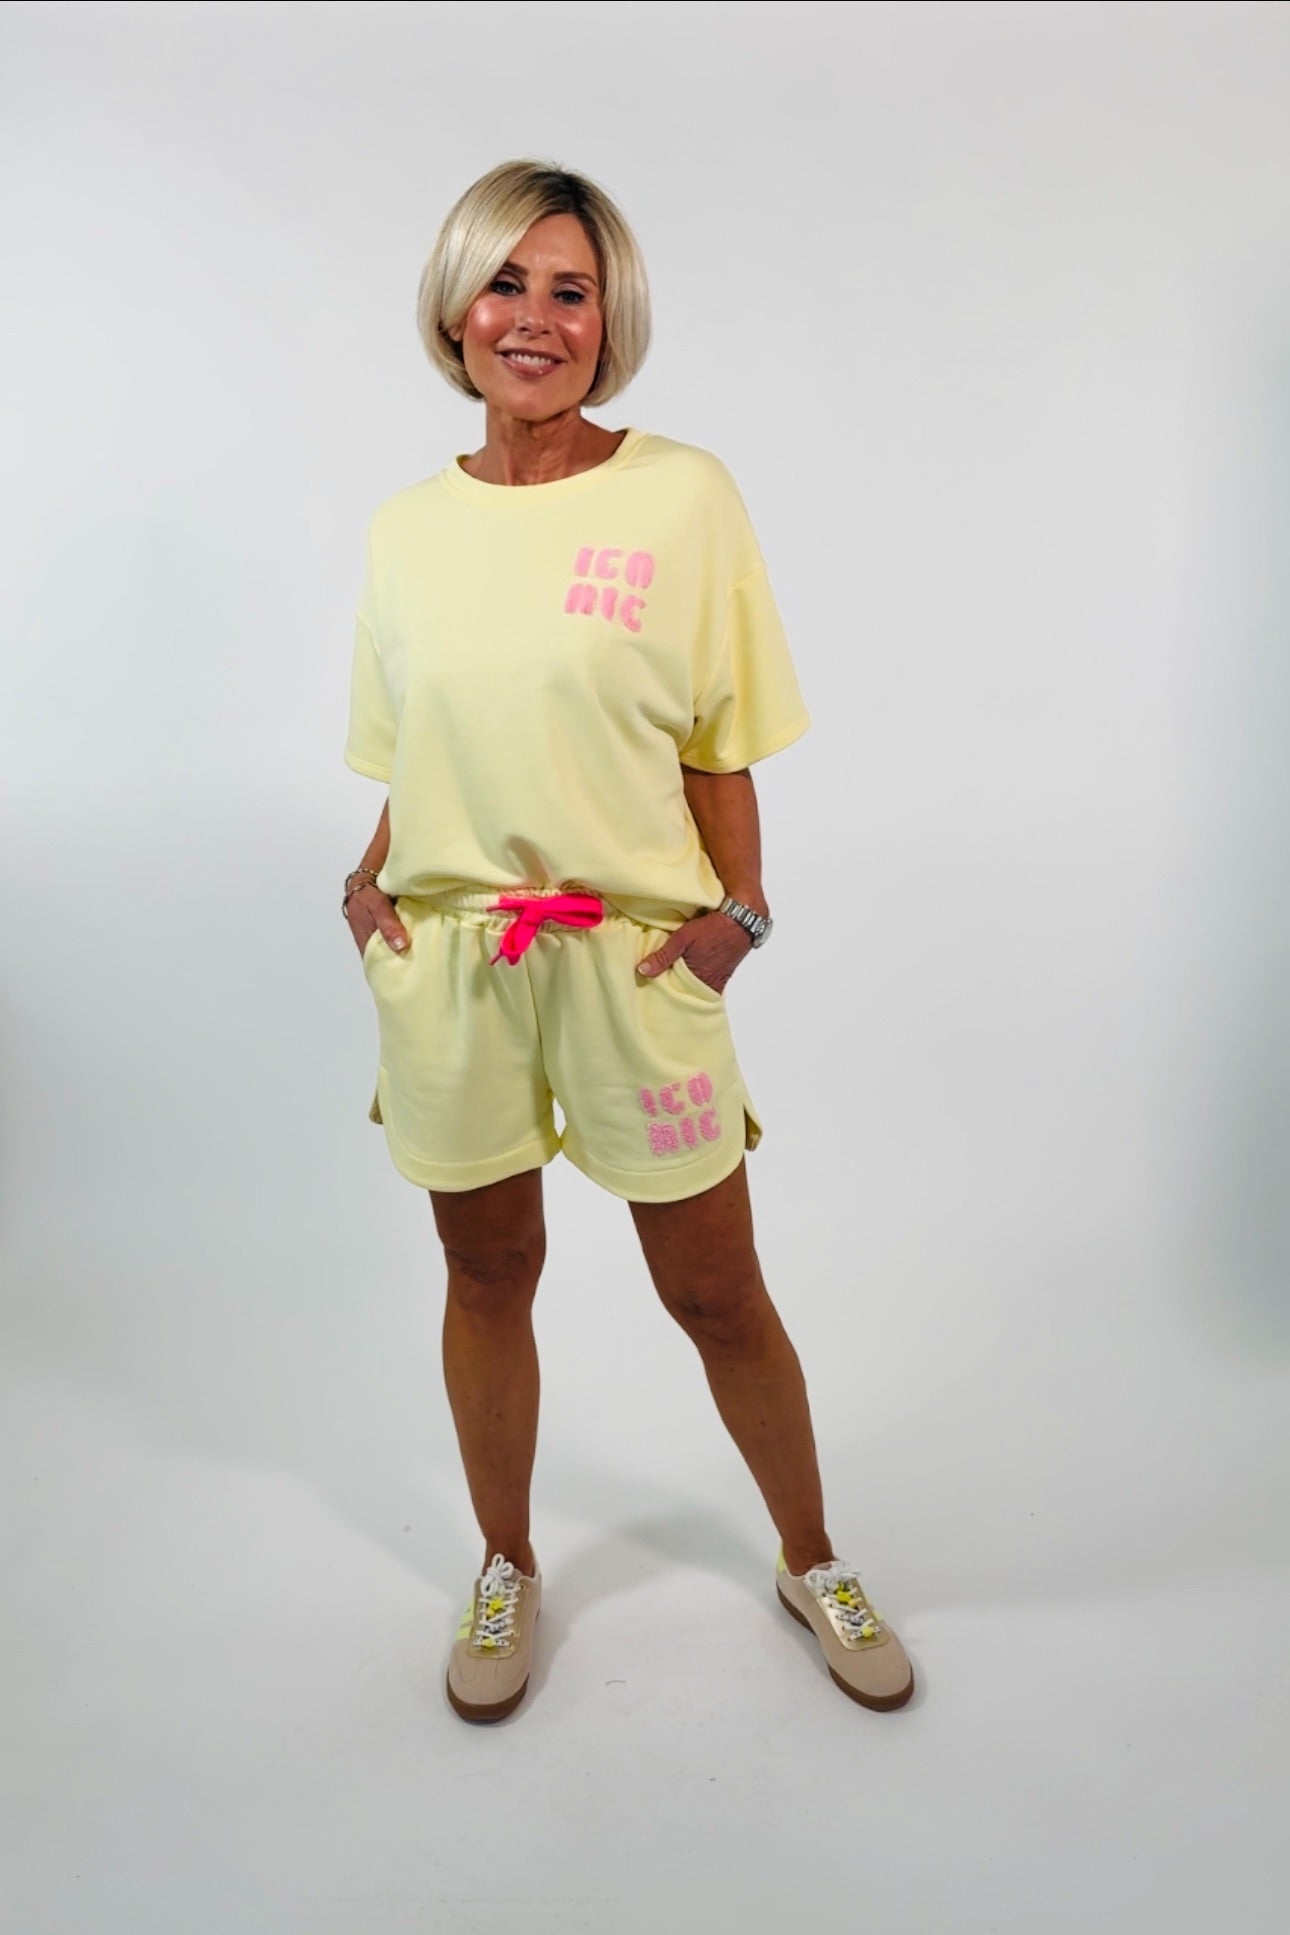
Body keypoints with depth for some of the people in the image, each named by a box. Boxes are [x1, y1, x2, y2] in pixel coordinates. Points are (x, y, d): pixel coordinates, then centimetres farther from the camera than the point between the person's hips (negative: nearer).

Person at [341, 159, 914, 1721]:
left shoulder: (683, 495, -3)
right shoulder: (406, 526, 6)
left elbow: (720, 749, -2)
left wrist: (735, 913, -12)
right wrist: (371, 878, 0)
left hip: (635, 957, -2)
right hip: (444, 960, 3)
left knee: (716, 1293, 9)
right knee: (487, 1274, 16)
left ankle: (811, 1562, 36)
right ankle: (505, 1571, 41)